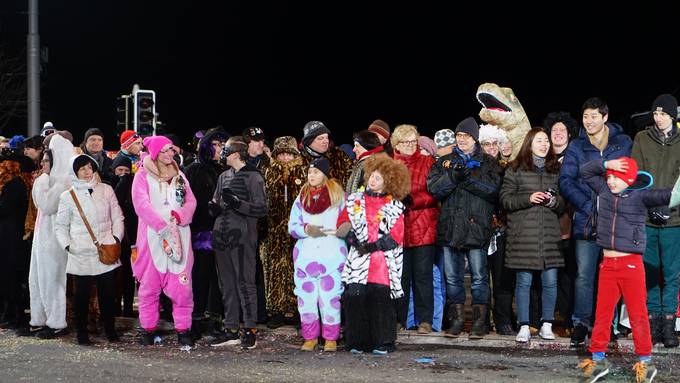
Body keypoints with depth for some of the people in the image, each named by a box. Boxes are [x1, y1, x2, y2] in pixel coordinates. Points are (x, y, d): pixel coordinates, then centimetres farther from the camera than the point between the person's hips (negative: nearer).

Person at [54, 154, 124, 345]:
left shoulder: (106, 190, 6)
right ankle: (81, 331, 15)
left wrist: (116, 238, -3)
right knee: (82, 293, 4)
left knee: (107, 292, 5)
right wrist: (67, 245, -5)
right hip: (81, 254, -1)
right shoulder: (68, 196, 3)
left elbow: (117, 217, 10)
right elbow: (60, 225, 9)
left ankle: (110, 329, 18)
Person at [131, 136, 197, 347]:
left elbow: (191, 201, 10)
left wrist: (179, 216, -11)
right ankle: (148, 329, 11)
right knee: (150, 284, 0)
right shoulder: (143, 175, 2)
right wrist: (163, 226, -18)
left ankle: (183, 329, 2)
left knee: (182, 284, -4)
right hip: (152, 236, -3)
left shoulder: (179, 175, 17)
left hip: (179, 235, 3)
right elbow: (141, 205, -9)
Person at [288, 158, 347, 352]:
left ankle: (331, 338, 2)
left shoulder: (338, 195, 5)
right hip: (305, 254, 3)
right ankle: (310, 337, 11)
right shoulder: (302, 197, 14)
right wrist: (307, 229, -11)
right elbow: (292, 226, 9)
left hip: (332, 254, -3)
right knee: (306, 297, 1)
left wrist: (330, 231, -15)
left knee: (330, 297, -6)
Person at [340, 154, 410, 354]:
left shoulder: (394, 207, 8)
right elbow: (342, 224, 10)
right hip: (359, 261, 2)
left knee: (381, 298, -7)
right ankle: (357, 342, 3)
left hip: (383, 262, -2)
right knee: (355, 297, -6)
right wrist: (353, 238, -9)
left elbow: (396, 236, -1)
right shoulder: (355, 200, 15)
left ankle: (382, 343, 1)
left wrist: (374, 246, -11)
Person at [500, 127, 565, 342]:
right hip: (523, 233, -3)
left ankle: (547, 325, 12)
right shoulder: (516, 169, 5)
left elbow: (564, 204, 18)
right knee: (524, 280, -1)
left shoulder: (556, 170, 15)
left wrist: (554, 201, -4)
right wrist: (528, 199, -13)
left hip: (550, 233, 3)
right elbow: (505, 199, 1)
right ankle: (524, 327, 5)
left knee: (550, 280, 1)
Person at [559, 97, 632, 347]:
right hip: (587, 222, 0)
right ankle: (581, 324, 5)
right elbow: (566, 181, -1)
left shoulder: (624, 143, 6)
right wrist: (587, 205, -12)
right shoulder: (576, 147, 7)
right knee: (584, 275, -2)